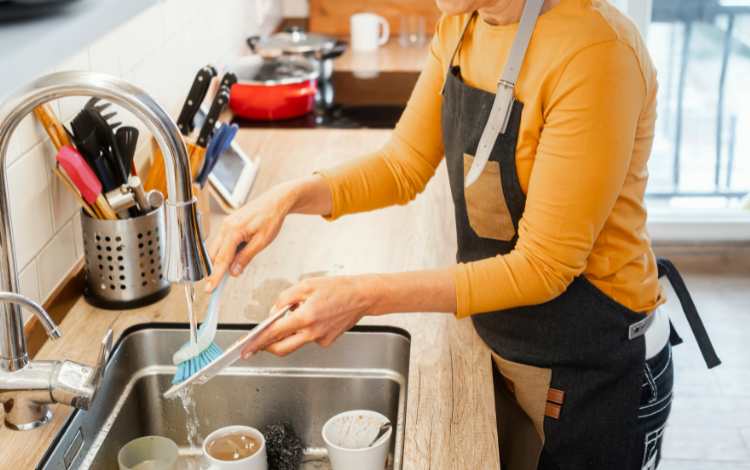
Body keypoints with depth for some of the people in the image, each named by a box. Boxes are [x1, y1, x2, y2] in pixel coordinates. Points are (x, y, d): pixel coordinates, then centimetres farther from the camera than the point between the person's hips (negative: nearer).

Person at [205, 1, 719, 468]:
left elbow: (543, 267, -26)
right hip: (502, 346, 7)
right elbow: (404, 166, 3)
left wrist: (367, 296, -29)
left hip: (595, 370, -6)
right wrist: (293, 195, -14)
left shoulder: (594, 48, -29)